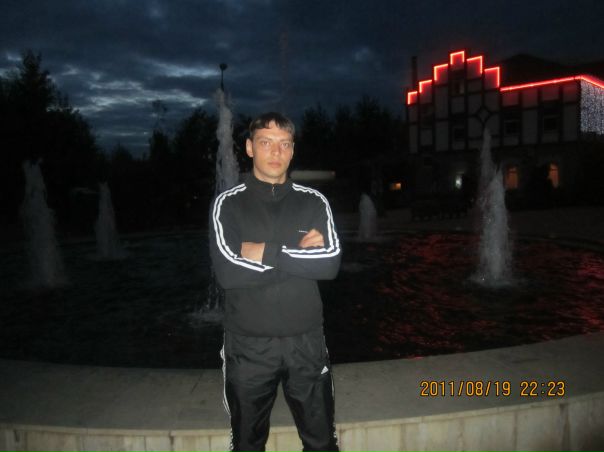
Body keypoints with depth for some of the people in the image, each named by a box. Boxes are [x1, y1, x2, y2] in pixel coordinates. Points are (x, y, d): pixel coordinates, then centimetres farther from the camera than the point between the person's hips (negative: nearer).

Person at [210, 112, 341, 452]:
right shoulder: (228, 204, -4)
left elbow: (331, 262, -12)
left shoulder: (314, 202, 2)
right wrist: (300, 253, -15)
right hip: (248, 345, -1)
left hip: (306, 342, 1)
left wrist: (267, 253, -16)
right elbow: (228, 272, -18)